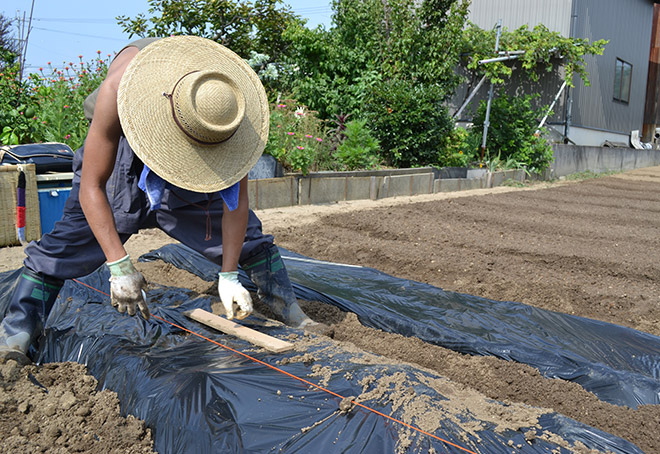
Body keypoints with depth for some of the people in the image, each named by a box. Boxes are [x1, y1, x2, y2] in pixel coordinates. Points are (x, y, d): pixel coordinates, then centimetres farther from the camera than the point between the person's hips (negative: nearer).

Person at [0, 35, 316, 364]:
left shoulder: (229, 104, -33)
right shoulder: (119, 89, -40)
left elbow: (236, 199, -24)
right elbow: (91, 188, -33)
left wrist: (229, 276, -24)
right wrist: (118, 265, -38)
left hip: (190, 179, 2)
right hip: (119, 159, -1)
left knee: (248, 240, -2)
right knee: (66, 243, -12)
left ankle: (292, 316, 17)